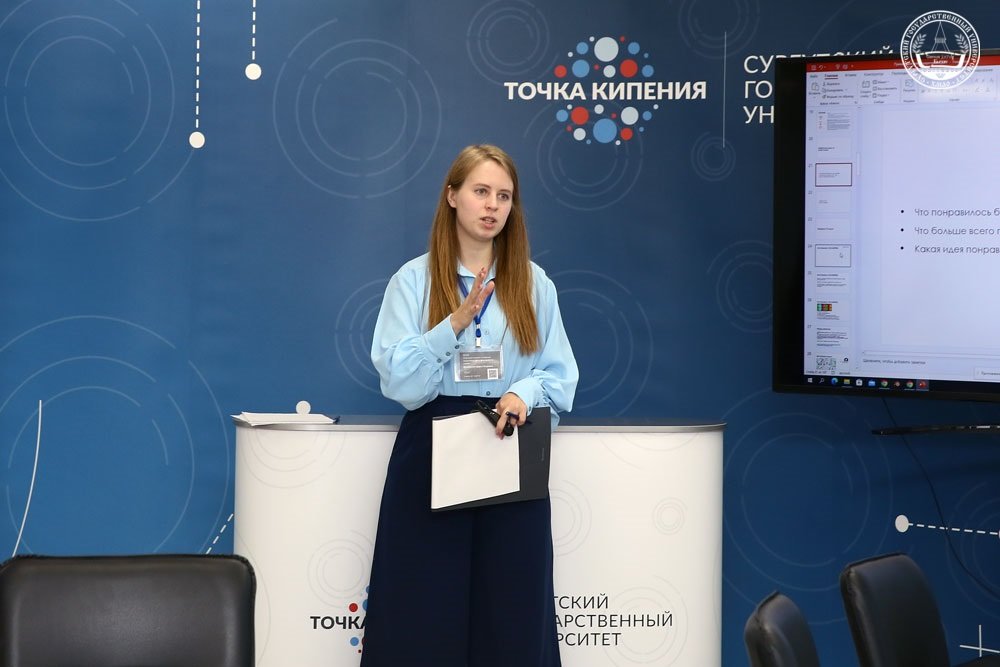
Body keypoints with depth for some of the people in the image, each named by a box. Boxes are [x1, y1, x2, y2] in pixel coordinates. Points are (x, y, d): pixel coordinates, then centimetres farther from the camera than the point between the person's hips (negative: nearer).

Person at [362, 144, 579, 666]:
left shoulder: (533, 284, 9)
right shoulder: (413, 280, 2)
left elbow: (560, 375, 5)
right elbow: (398, 380, -7)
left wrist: (524, 393, -16)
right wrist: (456, 324, -19)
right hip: (430, 454, -2)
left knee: (509, 607, 2)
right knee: (423, 606, -2)